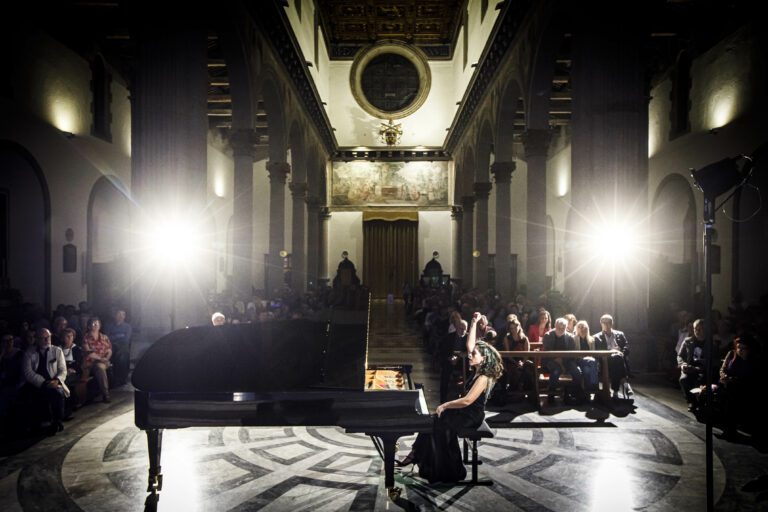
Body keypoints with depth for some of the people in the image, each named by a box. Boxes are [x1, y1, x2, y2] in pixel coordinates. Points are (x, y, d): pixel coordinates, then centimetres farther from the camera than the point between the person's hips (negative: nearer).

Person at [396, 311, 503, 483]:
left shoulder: (483, 378, -21)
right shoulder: (478, 371, 4)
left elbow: (467, 401, -27)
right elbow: (470, 345, 8)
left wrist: (445, 405, -18)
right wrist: (474, 323, 4)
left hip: (471, 417, -9)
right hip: (466, 412, 9)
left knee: (437, 424, -17)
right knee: (432, 420, -2)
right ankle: (416, 455, -1)